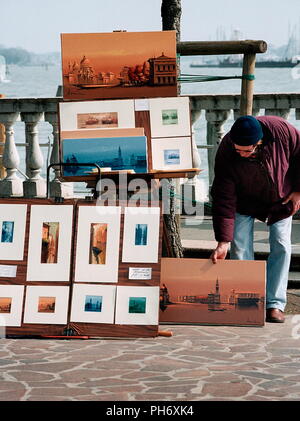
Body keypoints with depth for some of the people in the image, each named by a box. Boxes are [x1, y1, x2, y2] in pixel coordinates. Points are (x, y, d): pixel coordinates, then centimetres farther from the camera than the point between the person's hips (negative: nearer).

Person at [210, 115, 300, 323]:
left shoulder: (281, 130, -34)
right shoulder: (226, 155, -33)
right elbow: (223, 200, -30)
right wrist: (223, 241, -34)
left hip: (281, 198, 1)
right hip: (244, 201, 0)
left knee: (281, 247, -6)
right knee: (240, 248, -9)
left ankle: (275, 304, -3)